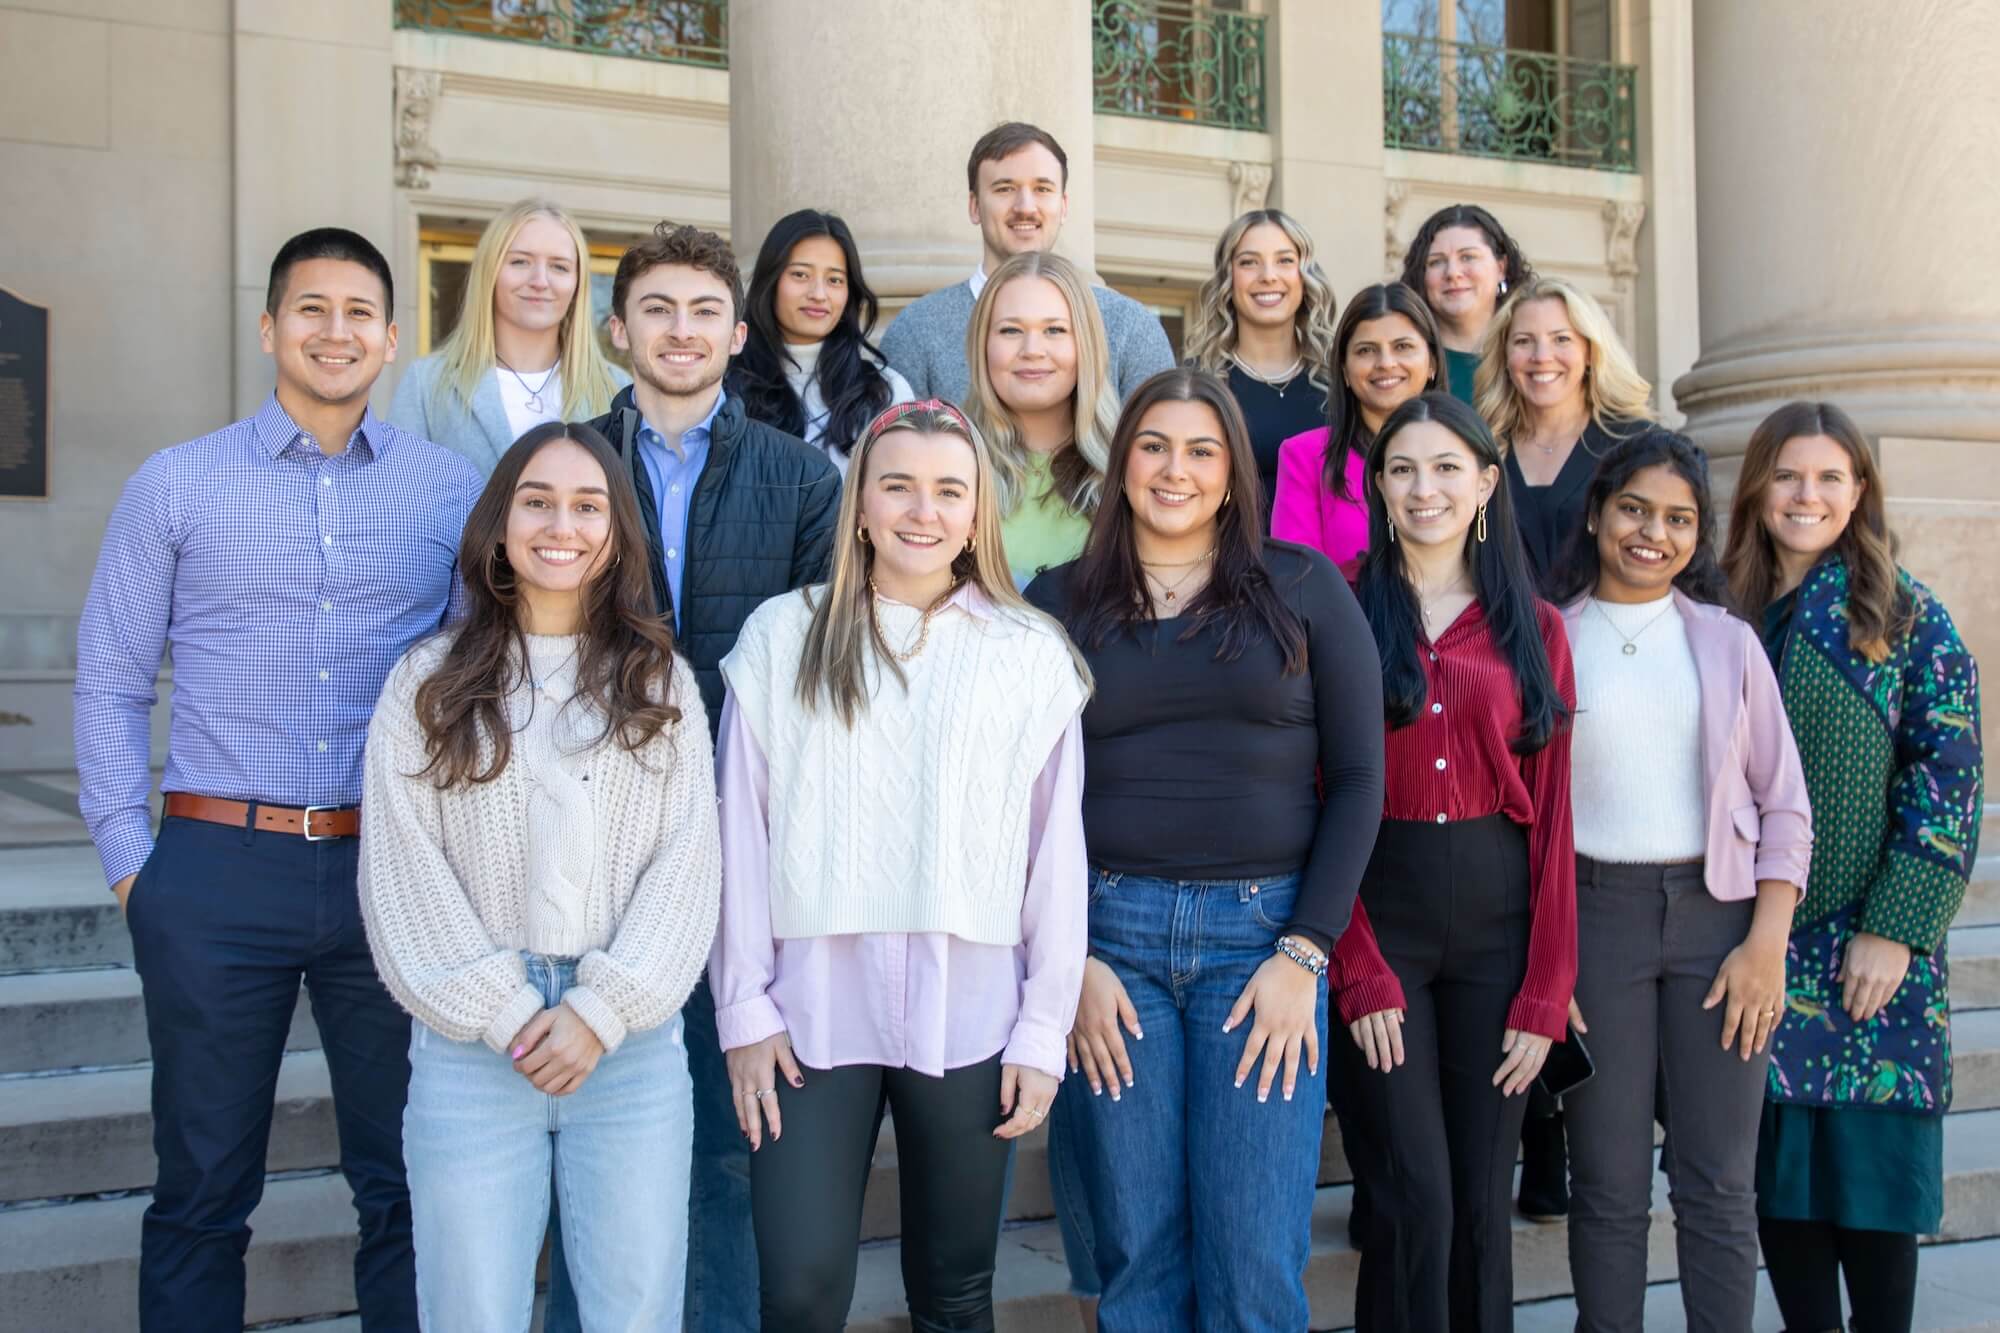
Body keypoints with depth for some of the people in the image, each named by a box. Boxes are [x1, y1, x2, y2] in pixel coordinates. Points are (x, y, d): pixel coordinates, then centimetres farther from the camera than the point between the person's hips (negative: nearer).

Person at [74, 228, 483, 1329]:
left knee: (409, 1184, 9)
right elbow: (109, 681, 7)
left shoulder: (453, 490, 6)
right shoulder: (178, 485, 5)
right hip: (219, 870, 0)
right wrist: (127, 858, 0)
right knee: (202, 1193, 10)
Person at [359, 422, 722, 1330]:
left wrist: (601, 1012, -9)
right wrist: (506, 1016, -8)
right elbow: (404, 874, -1)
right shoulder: (428, 684, 6)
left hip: (633, 1045, 1)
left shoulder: (663, 684, 9)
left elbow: (687, 862, 1)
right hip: (473, 1045, -1)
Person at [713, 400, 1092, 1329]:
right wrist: (745, 1006, -1)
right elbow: (743, 833, 3)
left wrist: (1044, 1029, 1)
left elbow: (1056, 853, 3)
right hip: (814, 1009, 0)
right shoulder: (782, 637, 3)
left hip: (968, 1014, 1)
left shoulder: (1032, 655, 2)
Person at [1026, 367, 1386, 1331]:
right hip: (1110, 934, 1)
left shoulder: (1302, 588, 5)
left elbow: (1357, 779, 3)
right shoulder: (1059, 601, 8)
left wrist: (1304, 954, -5)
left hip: (1265, 930, -1)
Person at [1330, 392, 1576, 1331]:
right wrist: (1360, 973, -12)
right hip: (1374, 923, -2)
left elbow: (1551, 815, 5)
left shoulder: (1534, 629, 8)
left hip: (1497, 922, 2)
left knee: (1482, 1197, 7)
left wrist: (1547, 992, -2)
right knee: (1414, 1198, -6)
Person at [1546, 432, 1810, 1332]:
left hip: (1718, 915, 1)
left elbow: (1784, 805, 8)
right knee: (1608, 1184, 3)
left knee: (1719, 1186, 3)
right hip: (1594, 913, -1)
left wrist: (1767, 944, -3)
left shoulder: (1727, 641, 9)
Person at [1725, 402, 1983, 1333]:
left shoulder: (1908, 616, -1)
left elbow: (1947, 780, -6)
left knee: (1872, 1158, 0)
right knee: (1777, 1160, 7)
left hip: (1869, 943, -3)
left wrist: (1894, 927, -12)